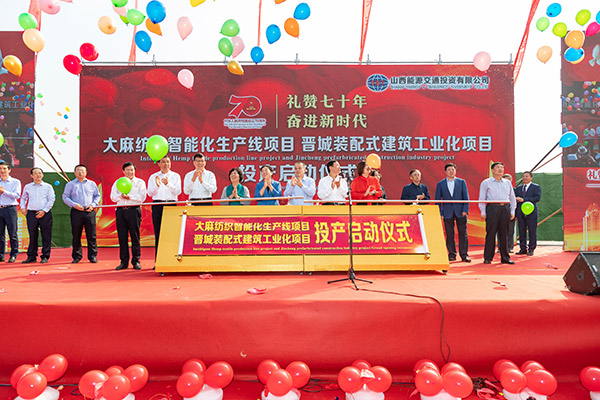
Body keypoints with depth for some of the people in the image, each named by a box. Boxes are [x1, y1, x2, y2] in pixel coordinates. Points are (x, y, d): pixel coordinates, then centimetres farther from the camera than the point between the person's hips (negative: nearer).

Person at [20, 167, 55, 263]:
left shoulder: (48, 186, 5)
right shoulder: (27, 187, 14)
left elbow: (51, 199, -1)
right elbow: (23, 198, 27)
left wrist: (44, 211, -9)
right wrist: (22, 207, 11)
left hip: (45, 213, -2)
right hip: (31, 213, 2)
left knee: (46, 236, -2)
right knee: (32, 236, 5)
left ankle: (45, 257, 5)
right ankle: (31, 256, 12)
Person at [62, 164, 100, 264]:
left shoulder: (92, 184, 14)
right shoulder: (70, 184, 9)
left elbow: (97, 196, 15)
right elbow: (65, 197, 5)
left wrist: (93, 205, -2)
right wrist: (74, 205, -10)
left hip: (89, 212, 1)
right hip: (76, 212, -1)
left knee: (91, 235, 0)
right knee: (76, 236, 3)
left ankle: (92, 256, 7)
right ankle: (77, 256, 13)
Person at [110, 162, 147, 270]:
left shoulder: (140, 182, 10)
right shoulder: (117, 182, 18)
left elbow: (142, 197, -2)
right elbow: (113, 197, 7)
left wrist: (129, 196, -10)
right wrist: (121, 195, -12)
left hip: (134, 210, -2)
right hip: (120, 210, 3)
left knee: (135, 236, -3)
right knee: (122, 237, 2)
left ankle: (136, 261, 3)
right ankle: (124, 262, 8)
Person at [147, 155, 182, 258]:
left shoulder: (175, 176, 9)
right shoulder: (153, 177, 13)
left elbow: (178, 191, -2)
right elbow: (150, 193, 4)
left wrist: (168, 184, -16)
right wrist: (157, 185, -14)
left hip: (171, 205, -1)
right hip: (157, 205, 1)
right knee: (158, 233, 2)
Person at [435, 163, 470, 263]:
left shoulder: (462, 182, 8)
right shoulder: (440, 184, 7)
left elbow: (466, 197, 5)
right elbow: (438, 200, 6)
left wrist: (465, 210, -7)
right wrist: (440, 213, -2)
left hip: (460, 212, 0)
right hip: (447, 213, 0)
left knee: (463, 234, 0)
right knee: (449, 235, 3)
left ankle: (464, 255, 6)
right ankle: (452, 254, 12)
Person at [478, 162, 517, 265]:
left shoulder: (507, 183, 17)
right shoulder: (486, 183, 6)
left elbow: (512, 198, 19)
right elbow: (482, 198, 4)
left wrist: (512, 211, 10)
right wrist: (483, 212, -4)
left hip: (505, 209, 4)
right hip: (492, 208, -4)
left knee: (504, 233, 4)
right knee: (491, 233, -5)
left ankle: (505, 258, 11)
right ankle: (487, 258, 1)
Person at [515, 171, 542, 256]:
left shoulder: (536, 187, 3)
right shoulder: (518, 188, 17)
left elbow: (537, 198, -11)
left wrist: (524, 200, -17)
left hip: (531, 213, -4)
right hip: (520, 213, 4)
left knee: (532, 231, -1)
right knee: (521, 231, 4)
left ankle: (531, 249, 7)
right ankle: (523, 249, 11)